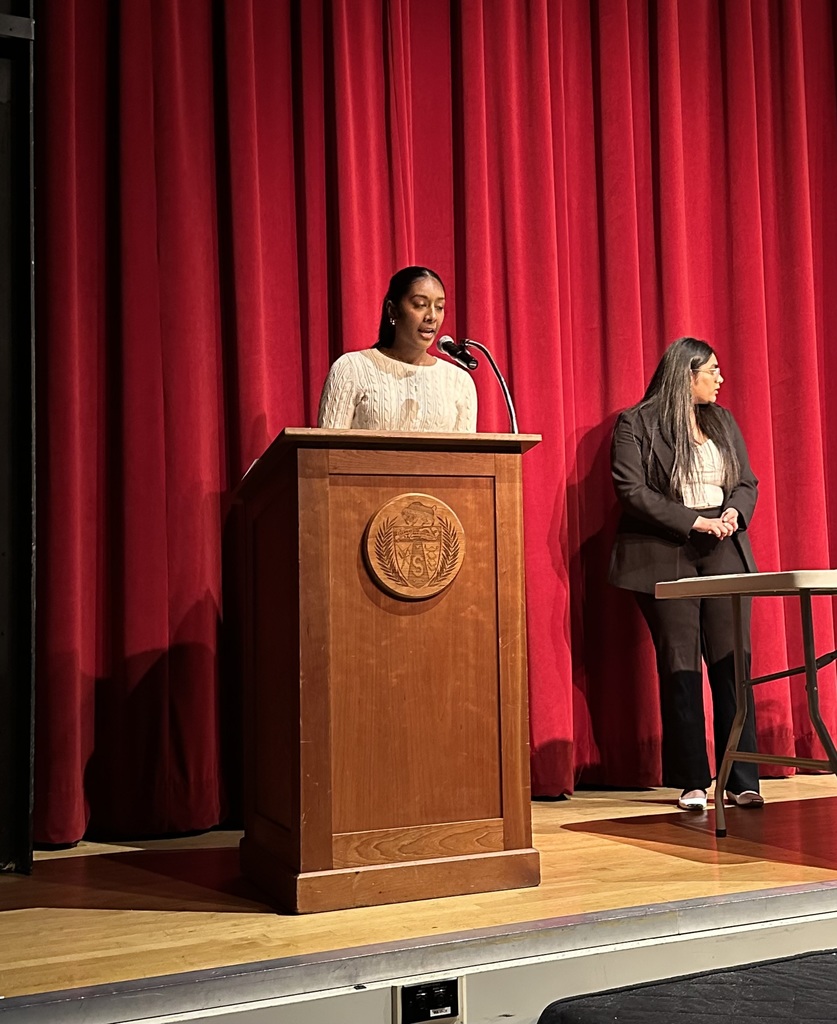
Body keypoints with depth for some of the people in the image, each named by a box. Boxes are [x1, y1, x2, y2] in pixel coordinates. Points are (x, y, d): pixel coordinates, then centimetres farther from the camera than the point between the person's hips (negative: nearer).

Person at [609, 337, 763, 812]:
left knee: (733, 664, -2)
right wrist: (695, 521, -15)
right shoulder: (635, 424, 0)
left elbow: (748, 482, 16)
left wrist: (734, 512, -6)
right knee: (681, 669, -1)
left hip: (724, 553, 4)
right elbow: (633, 491, -9)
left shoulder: (723, 421, 18)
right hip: (665, 555, -4)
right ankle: (693, 782, 8)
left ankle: (743, 781, 4)